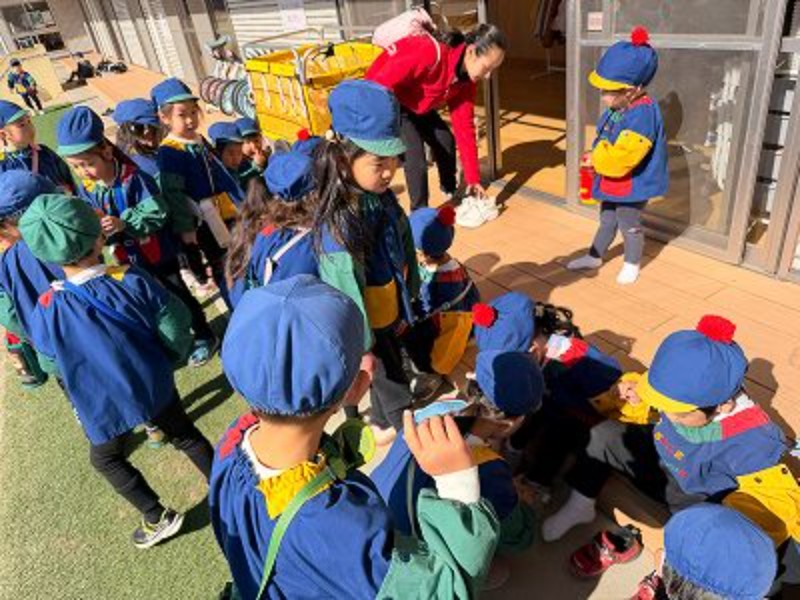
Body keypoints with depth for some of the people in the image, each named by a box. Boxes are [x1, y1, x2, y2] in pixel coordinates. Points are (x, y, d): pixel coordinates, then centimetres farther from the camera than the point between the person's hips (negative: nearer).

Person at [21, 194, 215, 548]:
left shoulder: (47, 311, -21)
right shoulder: (133, 282, -22)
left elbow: (53, 363, -3)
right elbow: (175, 330, -14)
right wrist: (164, 360, 5)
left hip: (102, 405, -1)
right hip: (154, 386, 1)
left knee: (106, 459, 27)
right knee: (186, 436, 25)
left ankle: (158, 518, 31)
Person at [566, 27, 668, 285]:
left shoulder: (642, 114, -29)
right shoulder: (618, 109, -2)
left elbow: (623, 156, -35)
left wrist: (596, 160, -22)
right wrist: (594, 158, -6)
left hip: (632, 185, -8)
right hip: (612, 181, 9)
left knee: (630, 226, 11)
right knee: (607, 220, 23)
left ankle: (632, 264, 32)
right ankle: (594, 256, 40)